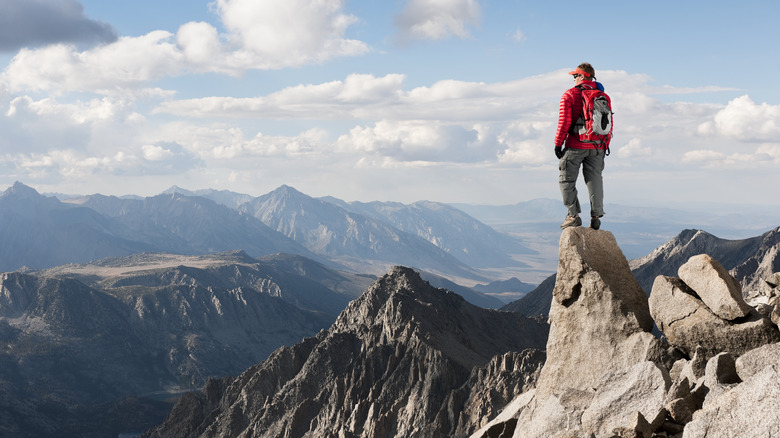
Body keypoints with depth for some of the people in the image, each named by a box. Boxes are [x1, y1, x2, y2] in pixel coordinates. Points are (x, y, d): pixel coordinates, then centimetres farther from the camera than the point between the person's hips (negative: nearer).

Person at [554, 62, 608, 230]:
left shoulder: (569, 95, -5)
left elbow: (564, 122, -10)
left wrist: (558, 143, -3)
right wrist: (604, 145, 17)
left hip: (575, 146, -4)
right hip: (597, 148, 4)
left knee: (567, 180, 6)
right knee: (594, 180, 8)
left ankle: (573, 215, 0)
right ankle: (596, 216, 1)